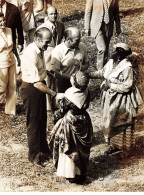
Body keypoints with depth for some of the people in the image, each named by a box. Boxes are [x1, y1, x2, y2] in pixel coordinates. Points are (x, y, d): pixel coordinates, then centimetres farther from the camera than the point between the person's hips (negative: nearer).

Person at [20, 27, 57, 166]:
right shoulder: (31, 54, -29)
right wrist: (53, 93, -28)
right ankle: (34, 155, 22)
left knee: (42, 120, 22)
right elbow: (36, 82, -30)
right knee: (34, 122, 6)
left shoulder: (39, 50, 0)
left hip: (39, 85, 9)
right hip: (31, 89, -9)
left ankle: (43, 149, 40)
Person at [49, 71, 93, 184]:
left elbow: (62, 110, -13)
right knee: (82, 148, 17)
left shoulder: (69, 95, -24)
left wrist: (56, 116, 7)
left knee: (69, 148, 9)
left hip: (69, 122, -5)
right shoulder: (86, 93, -11)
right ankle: (82, 172, 30)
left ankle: (71, 173, 15)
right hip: (84, 122, 5)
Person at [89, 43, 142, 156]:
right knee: (110, 121, 17)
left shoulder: (127, 67, -24)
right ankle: (114, 144, 34)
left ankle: (123, 147, 25)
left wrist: (110, 85, -22)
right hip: (110, 97, 7)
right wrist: (88, 74, 0)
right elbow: (102, 73, 12)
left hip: (121, 101, -7)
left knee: (120, 124, 7)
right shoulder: (111, 62, -3)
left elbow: (126, 87, -23)